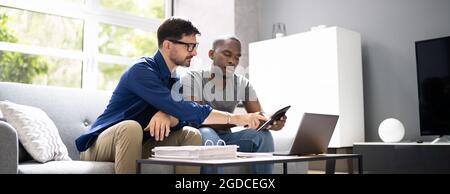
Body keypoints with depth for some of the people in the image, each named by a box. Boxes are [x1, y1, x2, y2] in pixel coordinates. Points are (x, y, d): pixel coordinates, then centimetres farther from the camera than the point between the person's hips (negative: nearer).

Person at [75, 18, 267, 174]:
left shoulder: (175, 79, 5)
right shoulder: (141, 70, -23)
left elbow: (180, 116, -6)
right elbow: (183, 110, -32)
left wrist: (167, 116, -31)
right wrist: (234, 118, -31)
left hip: (137, 146, 7)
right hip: (100, 145, -7)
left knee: (191, 134, -8)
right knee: (131, 127, -37)